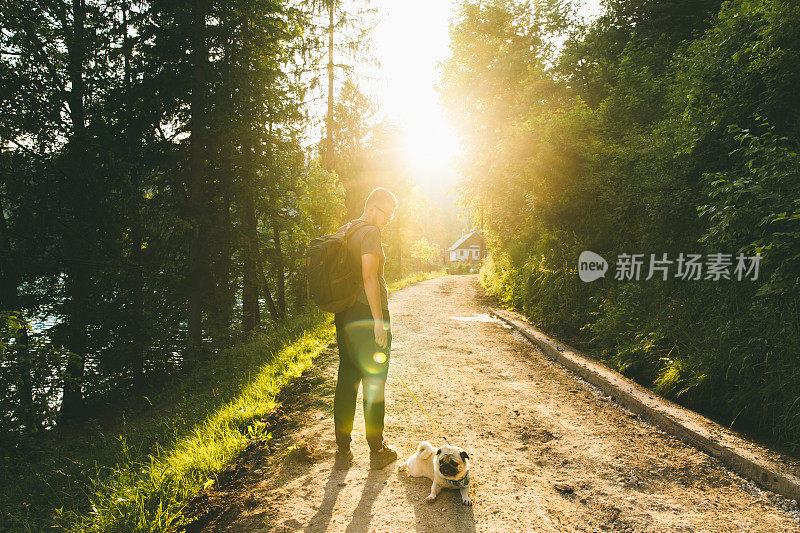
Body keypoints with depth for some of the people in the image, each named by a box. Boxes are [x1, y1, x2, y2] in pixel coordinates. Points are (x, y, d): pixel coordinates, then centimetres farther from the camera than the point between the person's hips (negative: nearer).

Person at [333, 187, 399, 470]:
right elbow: (369, 277, -20)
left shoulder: (342, 231, 14)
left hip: (344, 316, 8)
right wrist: (379, 319, -19)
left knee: (346, 381, 11)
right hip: (367, 314, -8)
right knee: (374, 383, 3)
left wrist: (343, 313, 19)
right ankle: (378, 451, 15)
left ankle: (342, 452, 19)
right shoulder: (370, 233, -12)